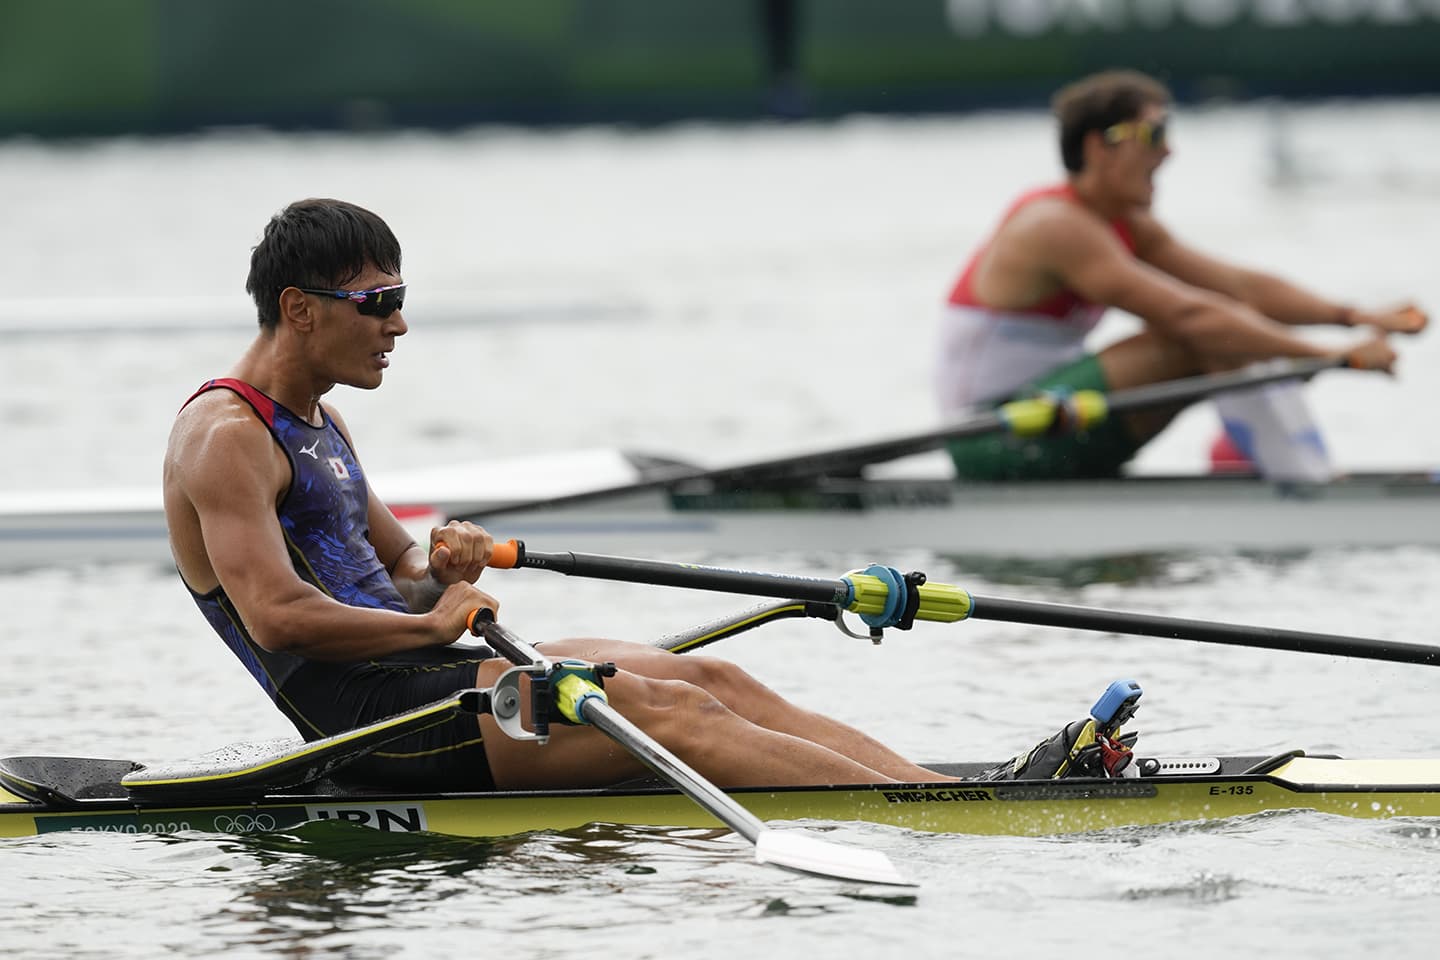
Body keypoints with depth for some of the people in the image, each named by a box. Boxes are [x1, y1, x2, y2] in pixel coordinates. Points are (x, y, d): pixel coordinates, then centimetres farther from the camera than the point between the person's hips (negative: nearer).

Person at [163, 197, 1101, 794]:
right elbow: (279, 615, -24)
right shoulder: (225, 436, -12)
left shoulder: (316, 420, 20)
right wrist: (431, 617, -13)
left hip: (416, 669, 10)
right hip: (368, 714, -10)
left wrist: (440, 565, 1)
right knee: (667, 710, -20)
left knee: (710, 678, -3)